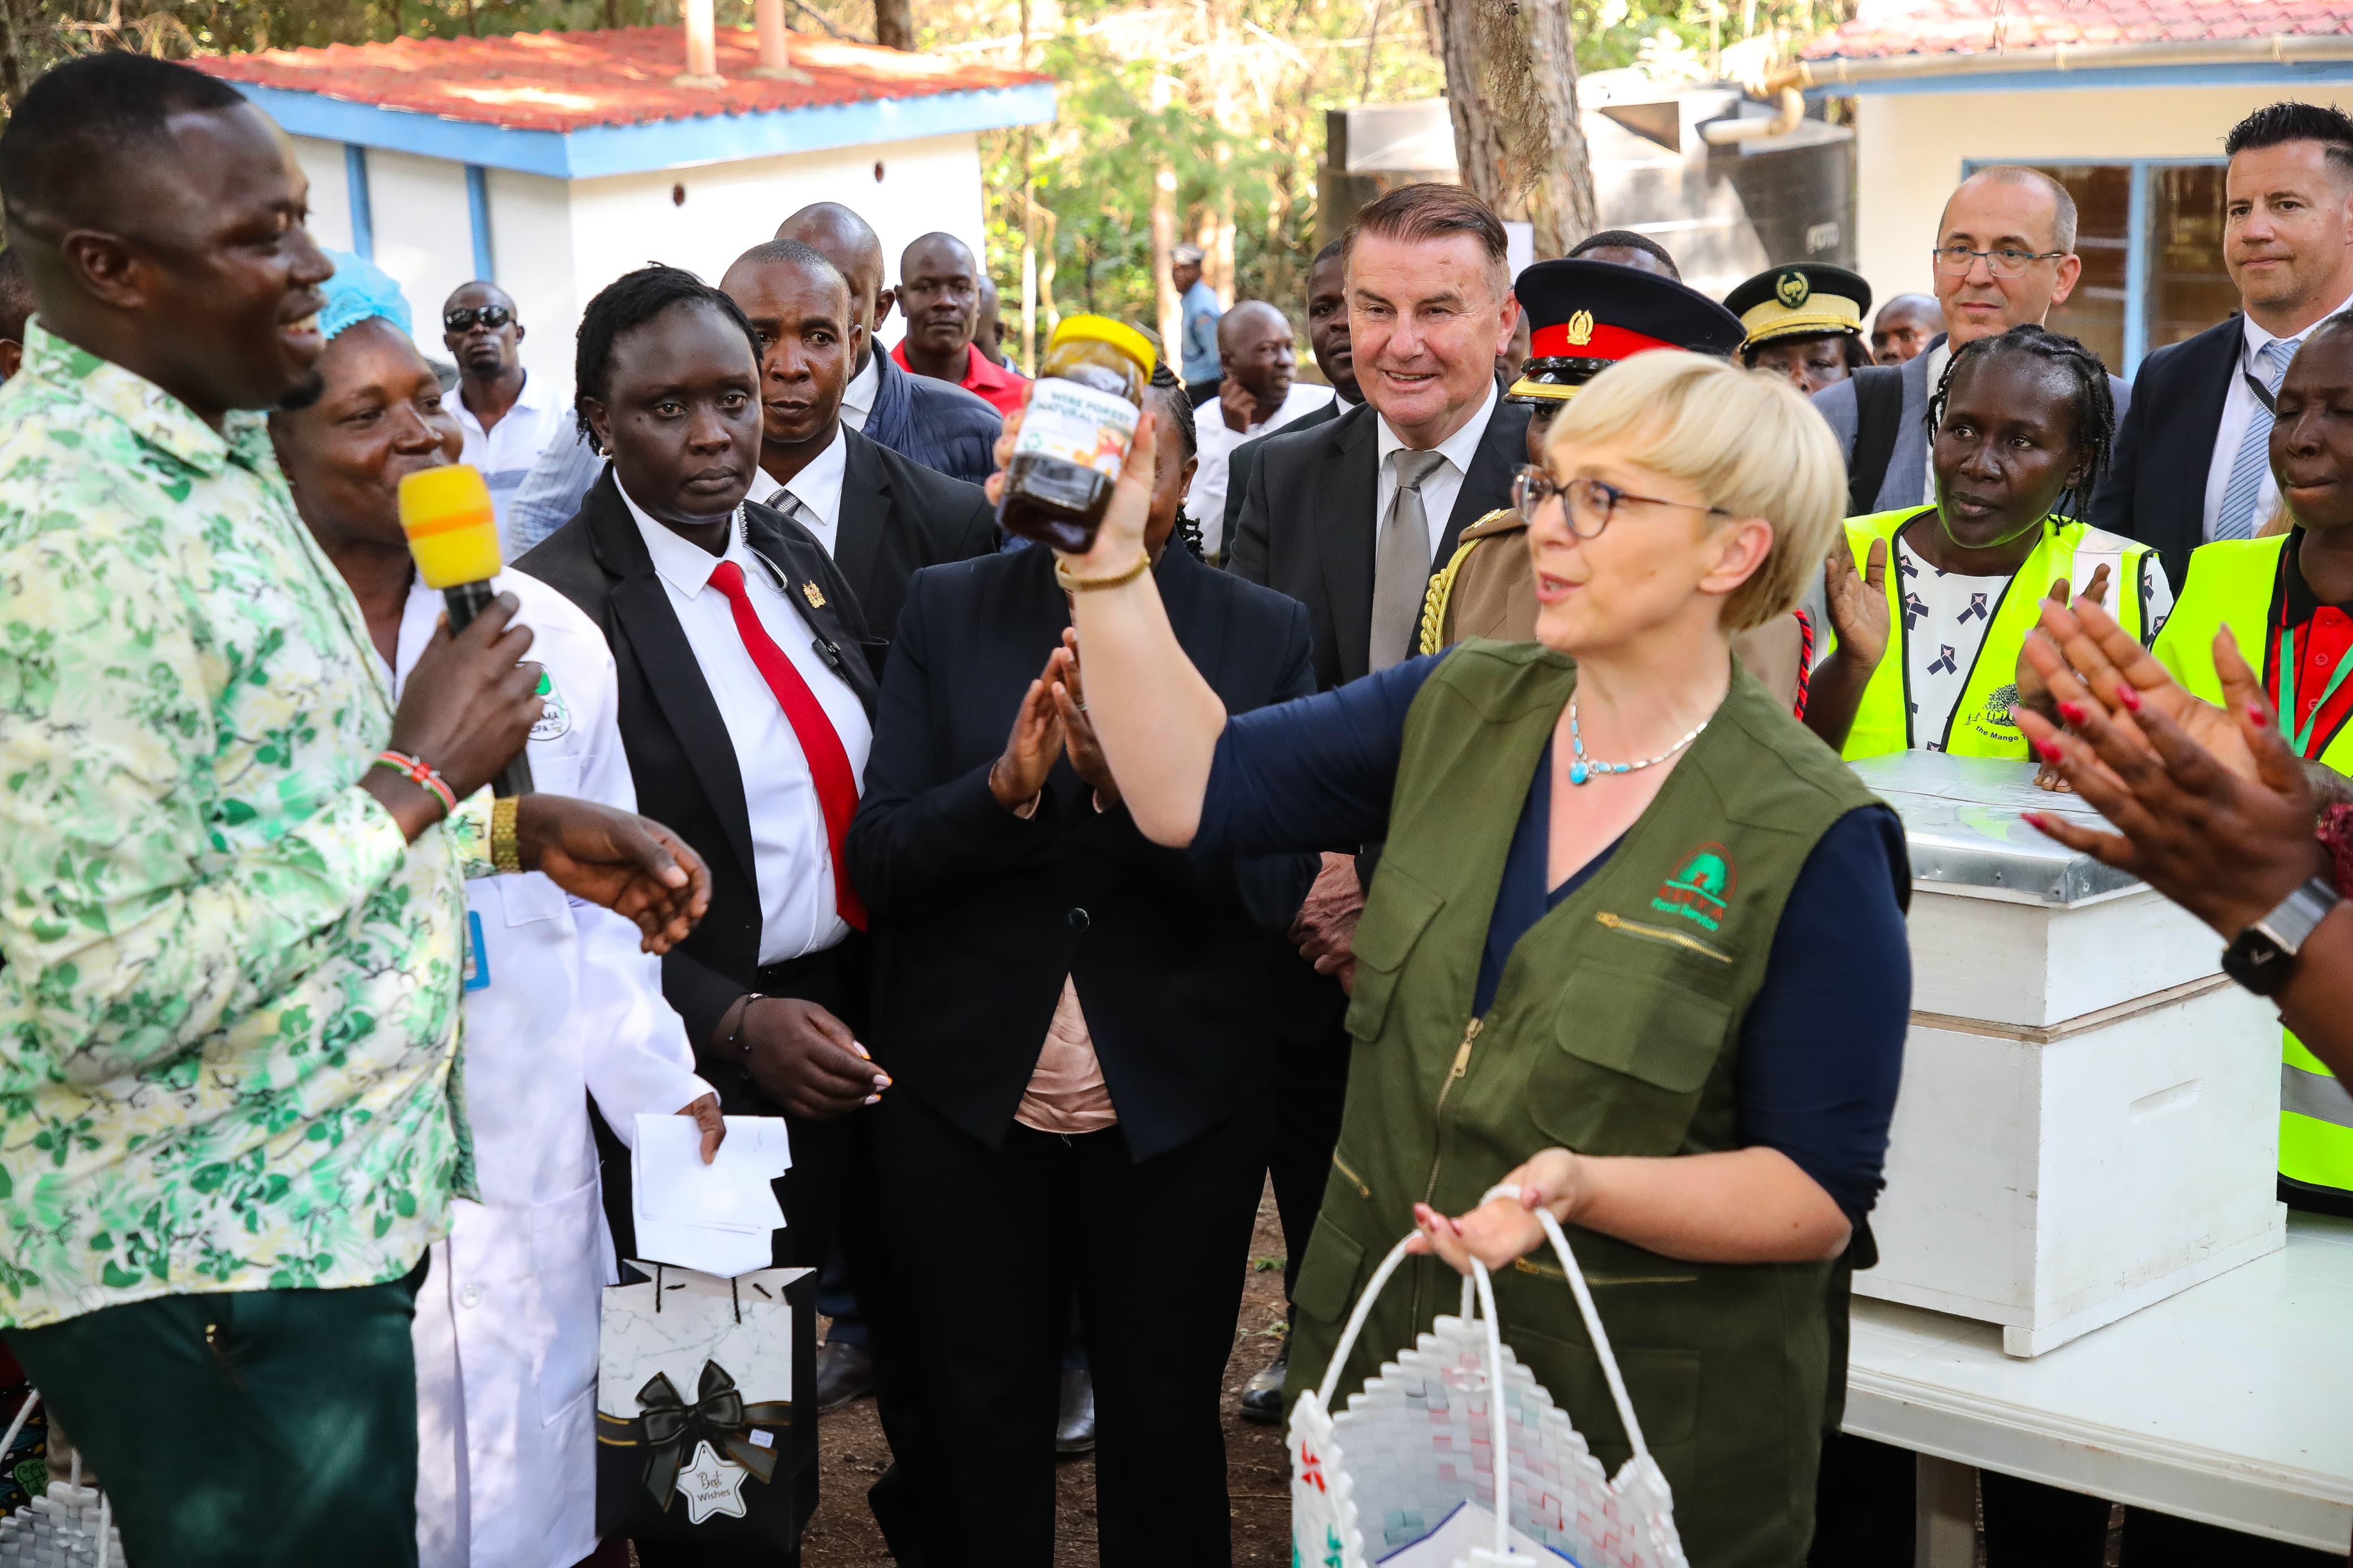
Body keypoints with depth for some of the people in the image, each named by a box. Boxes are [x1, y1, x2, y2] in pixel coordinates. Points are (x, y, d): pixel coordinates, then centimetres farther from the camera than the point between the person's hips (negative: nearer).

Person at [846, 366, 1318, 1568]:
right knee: (980, 1425, 16)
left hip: (1179, 1104, 0)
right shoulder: (945, 612, -2)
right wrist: (1006, 784, -27)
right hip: (964, 1096, 1)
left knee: (1166, 1425, 14)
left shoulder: (1266, 635, -4)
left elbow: (1271, 887, -13)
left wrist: (1131, 776, -29)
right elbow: (877, 862, -8)